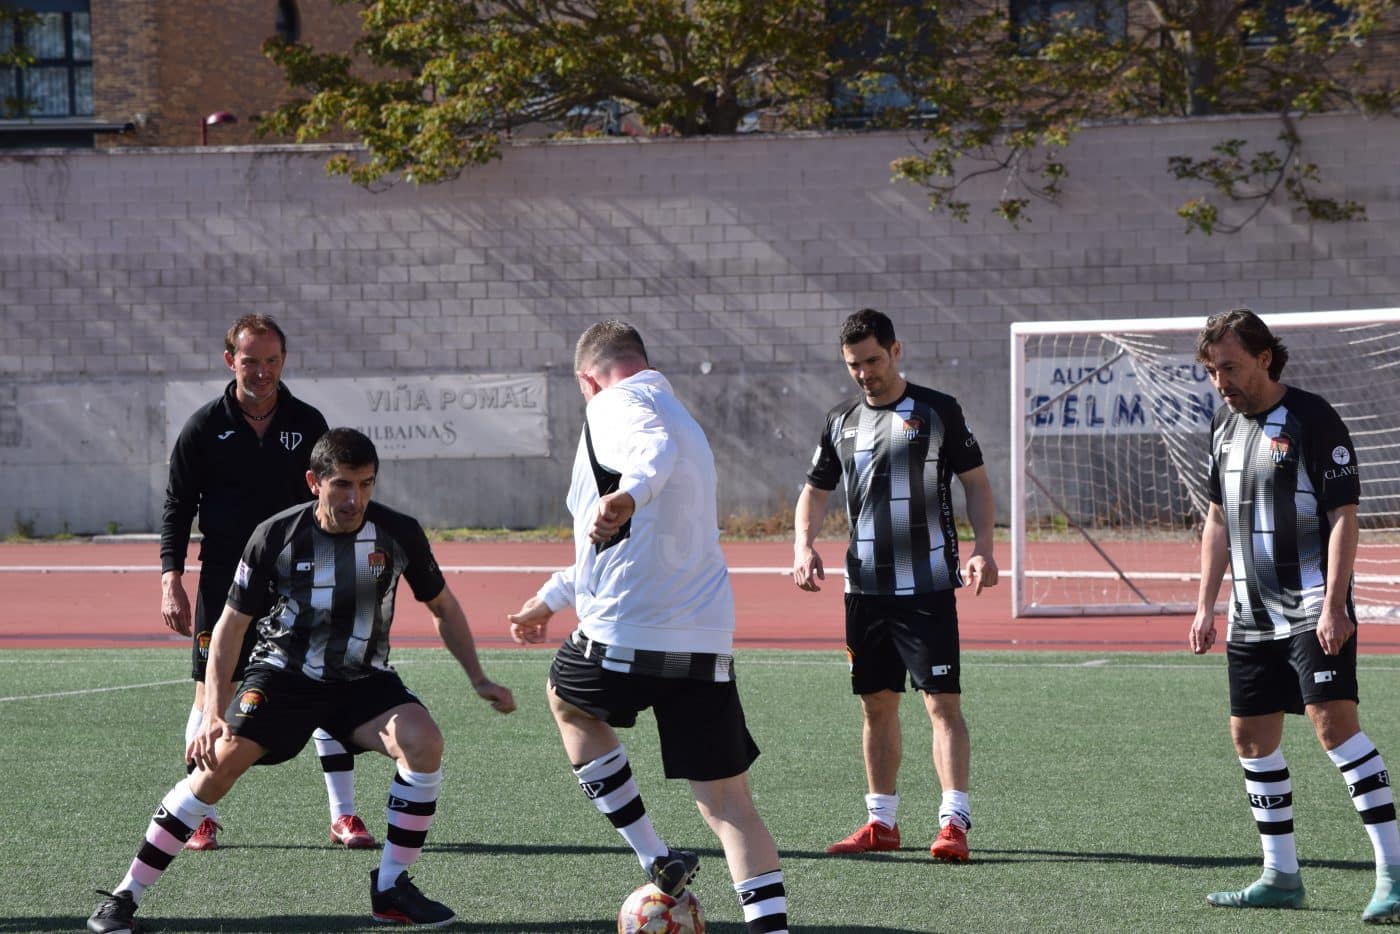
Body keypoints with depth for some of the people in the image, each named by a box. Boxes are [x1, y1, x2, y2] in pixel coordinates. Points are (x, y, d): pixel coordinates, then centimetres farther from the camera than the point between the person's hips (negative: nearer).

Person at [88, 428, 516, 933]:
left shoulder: (399, 533, -10)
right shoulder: (275, 536, -14)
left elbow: (443, 607, 8)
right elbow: (231, 624, -6)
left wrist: (478, 679, 1)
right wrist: (214, 713, -15)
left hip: (362, 679, 2)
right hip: (282, 673, -1)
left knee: (424, 741, -26)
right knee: (219, 763, -21)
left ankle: (391, 887, -11)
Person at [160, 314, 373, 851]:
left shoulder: (308, 424, 3)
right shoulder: (204, 428, -2)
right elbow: (177, 508, 2)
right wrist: (171, 580, -7)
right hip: (224, 580, -1)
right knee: (212, 695, 0)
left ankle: (343, 815, 2)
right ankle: (201, 816, 12)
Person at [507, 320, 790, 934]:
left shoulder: (615, 407, -2)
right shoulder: (680, 416, 26)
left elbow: (655, 448, -28)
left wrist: (629, 492, -49)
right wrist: (553, 596, 47)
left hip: (623, 638, -6)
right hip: (707, 642, 6)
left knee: (567, 700, 26)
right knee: (727, 803, 5)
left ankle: (656, 862, 21)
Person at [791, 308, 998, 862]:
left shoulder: (937, 411, -2)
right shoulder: (841, 421, 11)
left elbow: (976, 483, 1)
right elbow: (815, 490, 19)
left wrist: (982, 547, -13)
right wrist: (804, 545, 1)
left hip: (928, 587, -5)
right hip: (865, 587, 5)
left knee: (942, 702, -10)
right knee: (876, 704, 10)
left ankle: (954, 823, -14)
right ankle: (881, 822, 18)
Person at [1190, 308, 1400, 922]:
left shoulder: (1312, 420, -10)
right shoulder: (1225, 426, 12)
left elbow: (1344, 517, -13)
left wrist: (1333, 606, -20)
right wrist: (1205, 606, 16)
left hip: (1313, 608, -8)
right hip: (1252, 615, 8)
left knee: (1333, 720, -19)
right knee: (1251, 736, 8)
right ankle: (1281, 876, 18)